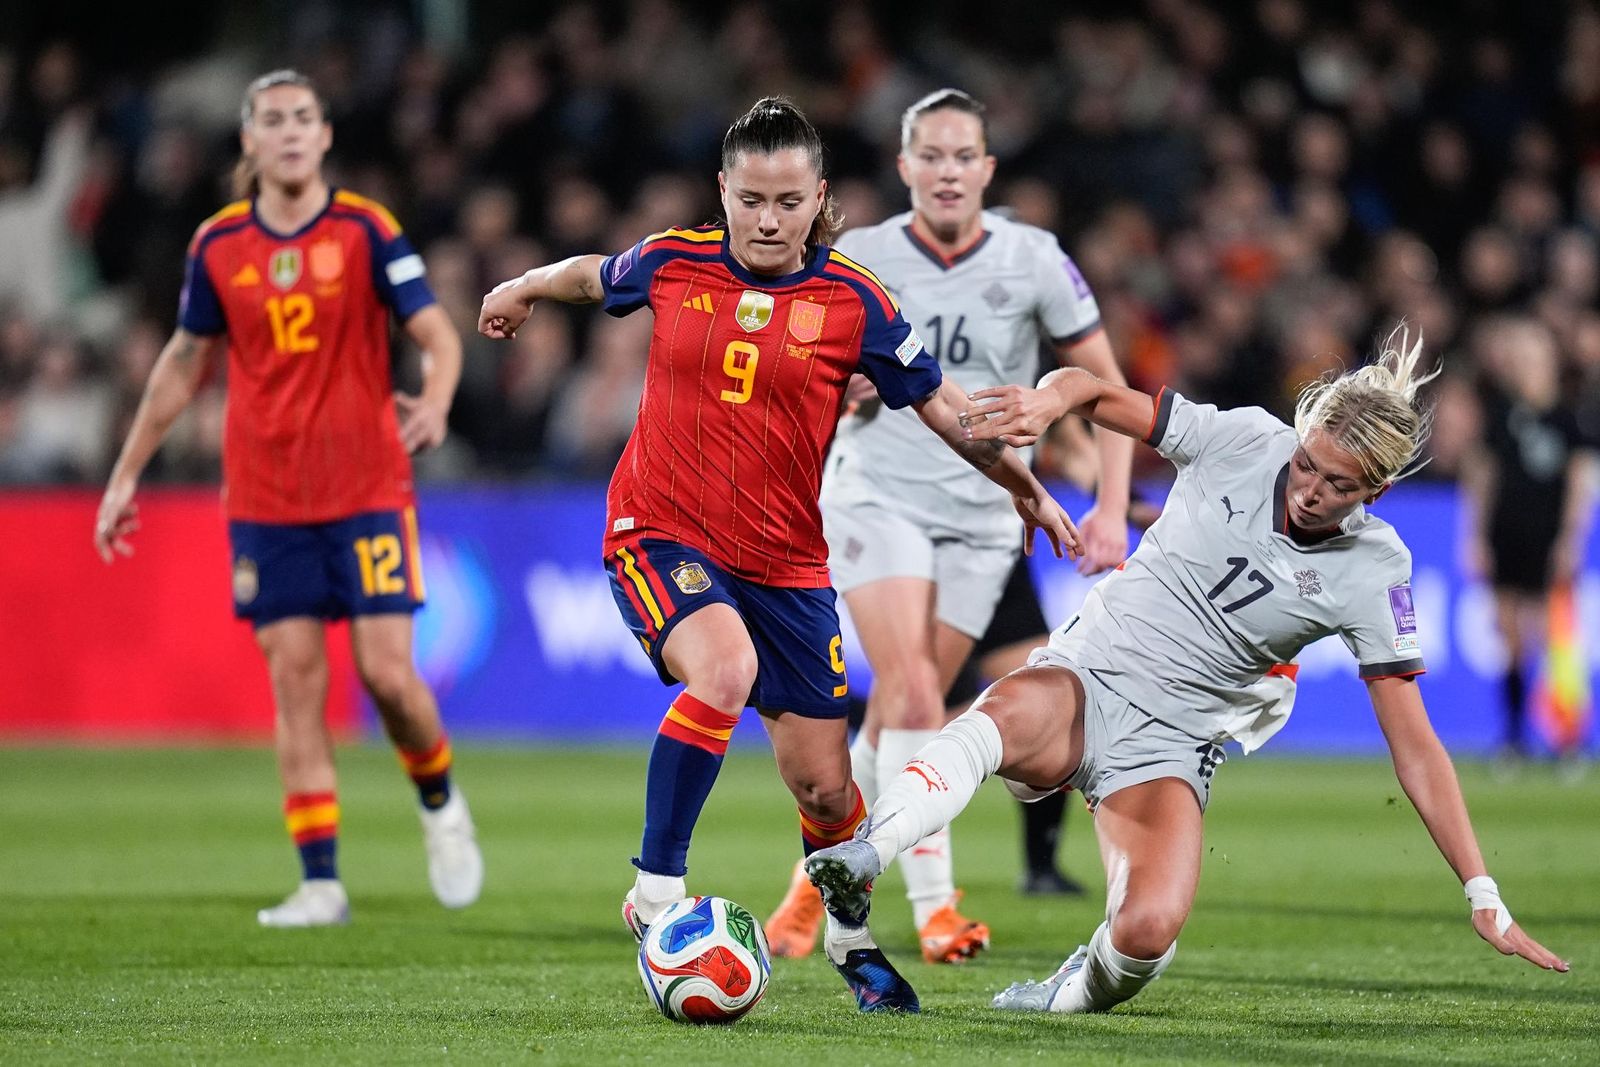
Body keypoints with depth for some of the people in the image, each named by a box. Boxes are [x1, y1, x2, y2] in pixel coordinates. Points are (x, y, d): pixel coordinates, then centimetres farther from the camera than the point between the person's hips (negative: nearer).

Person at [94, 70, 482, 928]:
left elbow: (437, 334, -6)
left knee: (387, 672, -7)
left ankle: (439, 803, 23)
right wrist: (127, 474, 15)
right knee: (295, 680, -3)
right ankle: (320, 882, -1)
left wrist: (434, 403, -28)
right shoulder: (218, 245, 4)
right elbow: (183, 363, 15)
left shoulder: (366, 230, -4)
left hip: (367, 492, -2)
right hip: (265, 499, 2)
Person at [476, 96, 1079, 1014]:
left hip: (784, 561, 2)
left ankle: (851, 939, 33)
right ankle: (656, 894, -22)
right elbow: (593, 278, 20)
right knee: (725, 670, -34)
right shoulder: (672, 264, -2)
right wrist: (523, 291, 38)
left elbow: (941, 404, 4)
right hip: (660, 533, -2)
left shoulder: (851, 301, -5)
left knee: (825, 784, 3)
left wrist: (1029, 489, 8)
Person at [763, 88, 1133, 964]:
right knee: (910, 691, -19)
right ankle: (934, 905, -17)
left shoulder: (1033, 261, -2)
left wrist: (1113, 507, -4)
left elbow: (1106, 383, 4)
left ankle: (820, 875, 23)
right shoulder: (859, 261, -2)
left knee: (903, 712, 3)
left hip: (981, 516, 2)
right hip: (877, 495, -1)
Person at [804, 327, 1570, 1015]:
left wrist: (1482, 894, -9)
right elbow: (1091, 390, 2)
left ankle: (1083, 989, 8)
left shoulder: (1372, 574, -7)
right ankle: (859, 864, -53)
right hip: (1081, 676, 0)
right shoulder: (1241, 441, -6)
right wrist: (1050, 400, -24)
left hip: (1170, 742, 0)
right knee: (1005, 716, -38)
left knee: (1149, 930, -27)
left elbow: (1415, 745, -4)